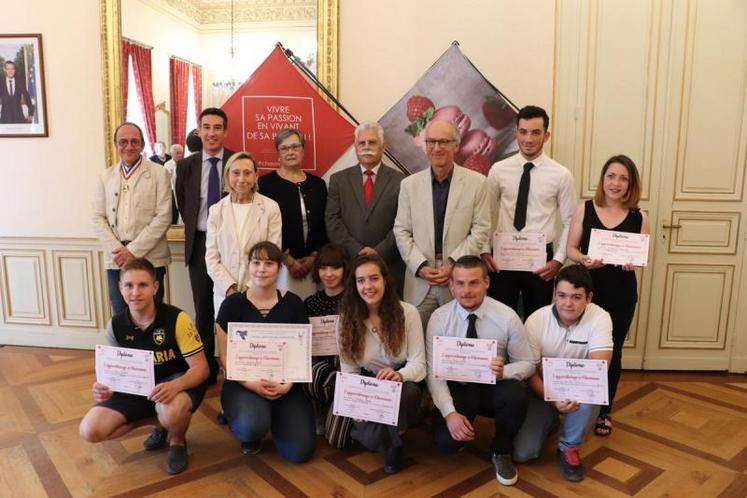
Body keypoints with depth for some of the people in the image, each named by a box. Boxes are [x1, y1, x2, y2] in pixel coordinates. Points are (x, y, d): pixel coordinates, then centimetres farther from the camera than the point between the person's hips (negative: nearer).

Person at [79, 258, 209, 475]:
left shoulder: (177, 319, -22)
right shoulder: (116, 325, -7)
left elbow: (201, 368, -20)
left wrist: (175, 385, -41)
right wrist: (105, 387, -22)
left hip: (178, 383, -5)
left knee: (171, 412, -39)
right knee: (90, 430, -12)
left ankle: (178, 441, 0)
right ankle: (158, 421, 10)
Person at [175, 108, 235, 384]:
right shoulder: (186, 165, 4)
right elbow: (183, 205, 14)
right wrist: (195, 229, 4)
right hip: (200, 243, 3)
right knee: (203, 309, 10)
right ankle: (205, 369, 23)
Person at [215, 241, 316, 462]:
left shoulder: (293, 303, 1)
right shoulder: (232, 303, -2)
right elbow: (225, 356, -1)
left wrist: (288, 384, -13)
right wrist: (251, 383, -16)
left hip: (284, 384, 2)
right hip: (243, 383, -1)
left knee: (300, 451, -12)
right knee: (251, 426, -33)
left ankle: (273, 417, 20)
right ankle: (252, 432, 7)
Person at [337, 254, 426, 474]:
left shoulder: (407, 312, -12)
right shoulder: (348, 318, -6)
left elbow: (418, 364, -15)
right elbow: (348, 370, -5)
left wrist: (399, 375, -37)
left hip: (400, 384, 0)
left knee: (408, 392, -37)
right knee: (373, 437, -27)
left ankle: (394, 443, -3)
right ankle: (393, 441, 13)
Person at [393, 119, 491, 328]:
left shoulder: (476, 182, 1)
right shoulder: (409, 184, 6)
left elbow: (481, 230, -1)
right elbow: (401, 232, 5)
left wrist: (454, 264, -10)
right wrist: (420, 266, -8)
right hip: (419, 281, 1)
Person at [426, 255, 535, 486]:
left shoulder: (507, 317, -13)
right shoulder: (439, 318, -12)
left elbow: (528, 363, -5)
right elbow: (434, 372, -13)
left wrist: (504, 371, -29)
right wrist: (450, 412, -27)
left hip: (495, 388, 0)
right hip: (457, 388, 0)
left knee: (516, 395, -34)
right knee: (446, 441, -24)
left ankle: (501, 452, -2)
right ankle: (463, 426, 17)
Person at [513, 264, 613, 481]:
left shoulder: (600, 318, -17)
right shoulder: (536, 320, -17)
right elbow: (530, 372, -14)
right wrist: (553, 400, -32)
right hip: (543, 389, 0)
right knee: (522, 453, -14)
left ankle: (569, 448, -8)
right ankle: (550, 420, 21)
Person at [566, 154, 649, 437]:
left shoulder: (639, 217, 0)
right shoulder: (584, 210, -1)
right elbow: (571, 248, 0)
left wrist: (632, 262, -18)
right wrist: (584, 259, -20)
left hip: (621, 293, 1)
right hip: (587, 289, -1)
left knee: (611, 352, 13)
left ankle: (604, 411, 30)